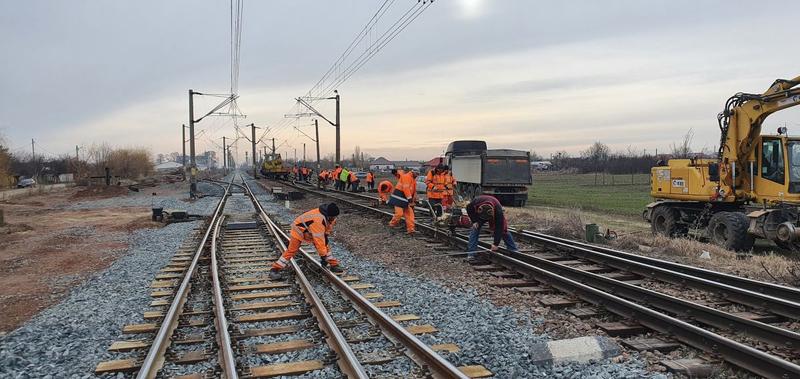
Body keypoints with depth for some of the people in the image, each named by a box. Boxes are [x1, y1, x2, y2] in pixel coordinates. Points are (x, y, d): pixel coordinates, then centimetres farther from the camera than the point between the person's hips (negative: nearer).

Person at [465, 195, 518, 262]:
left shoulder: (498, 211, -43)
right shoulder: (476, 202, -40)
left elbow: (499, 228, -37)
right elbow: (469, 208, -15)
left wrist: (496, 244, -35)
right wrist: (474, 221, -22)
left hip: (495, 215, -1)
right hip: (479, 214, 1)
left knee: (503, 230, -5)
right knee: (475, 229, -17)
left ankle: (513, 251, 10)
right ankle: (471, 254, -17)